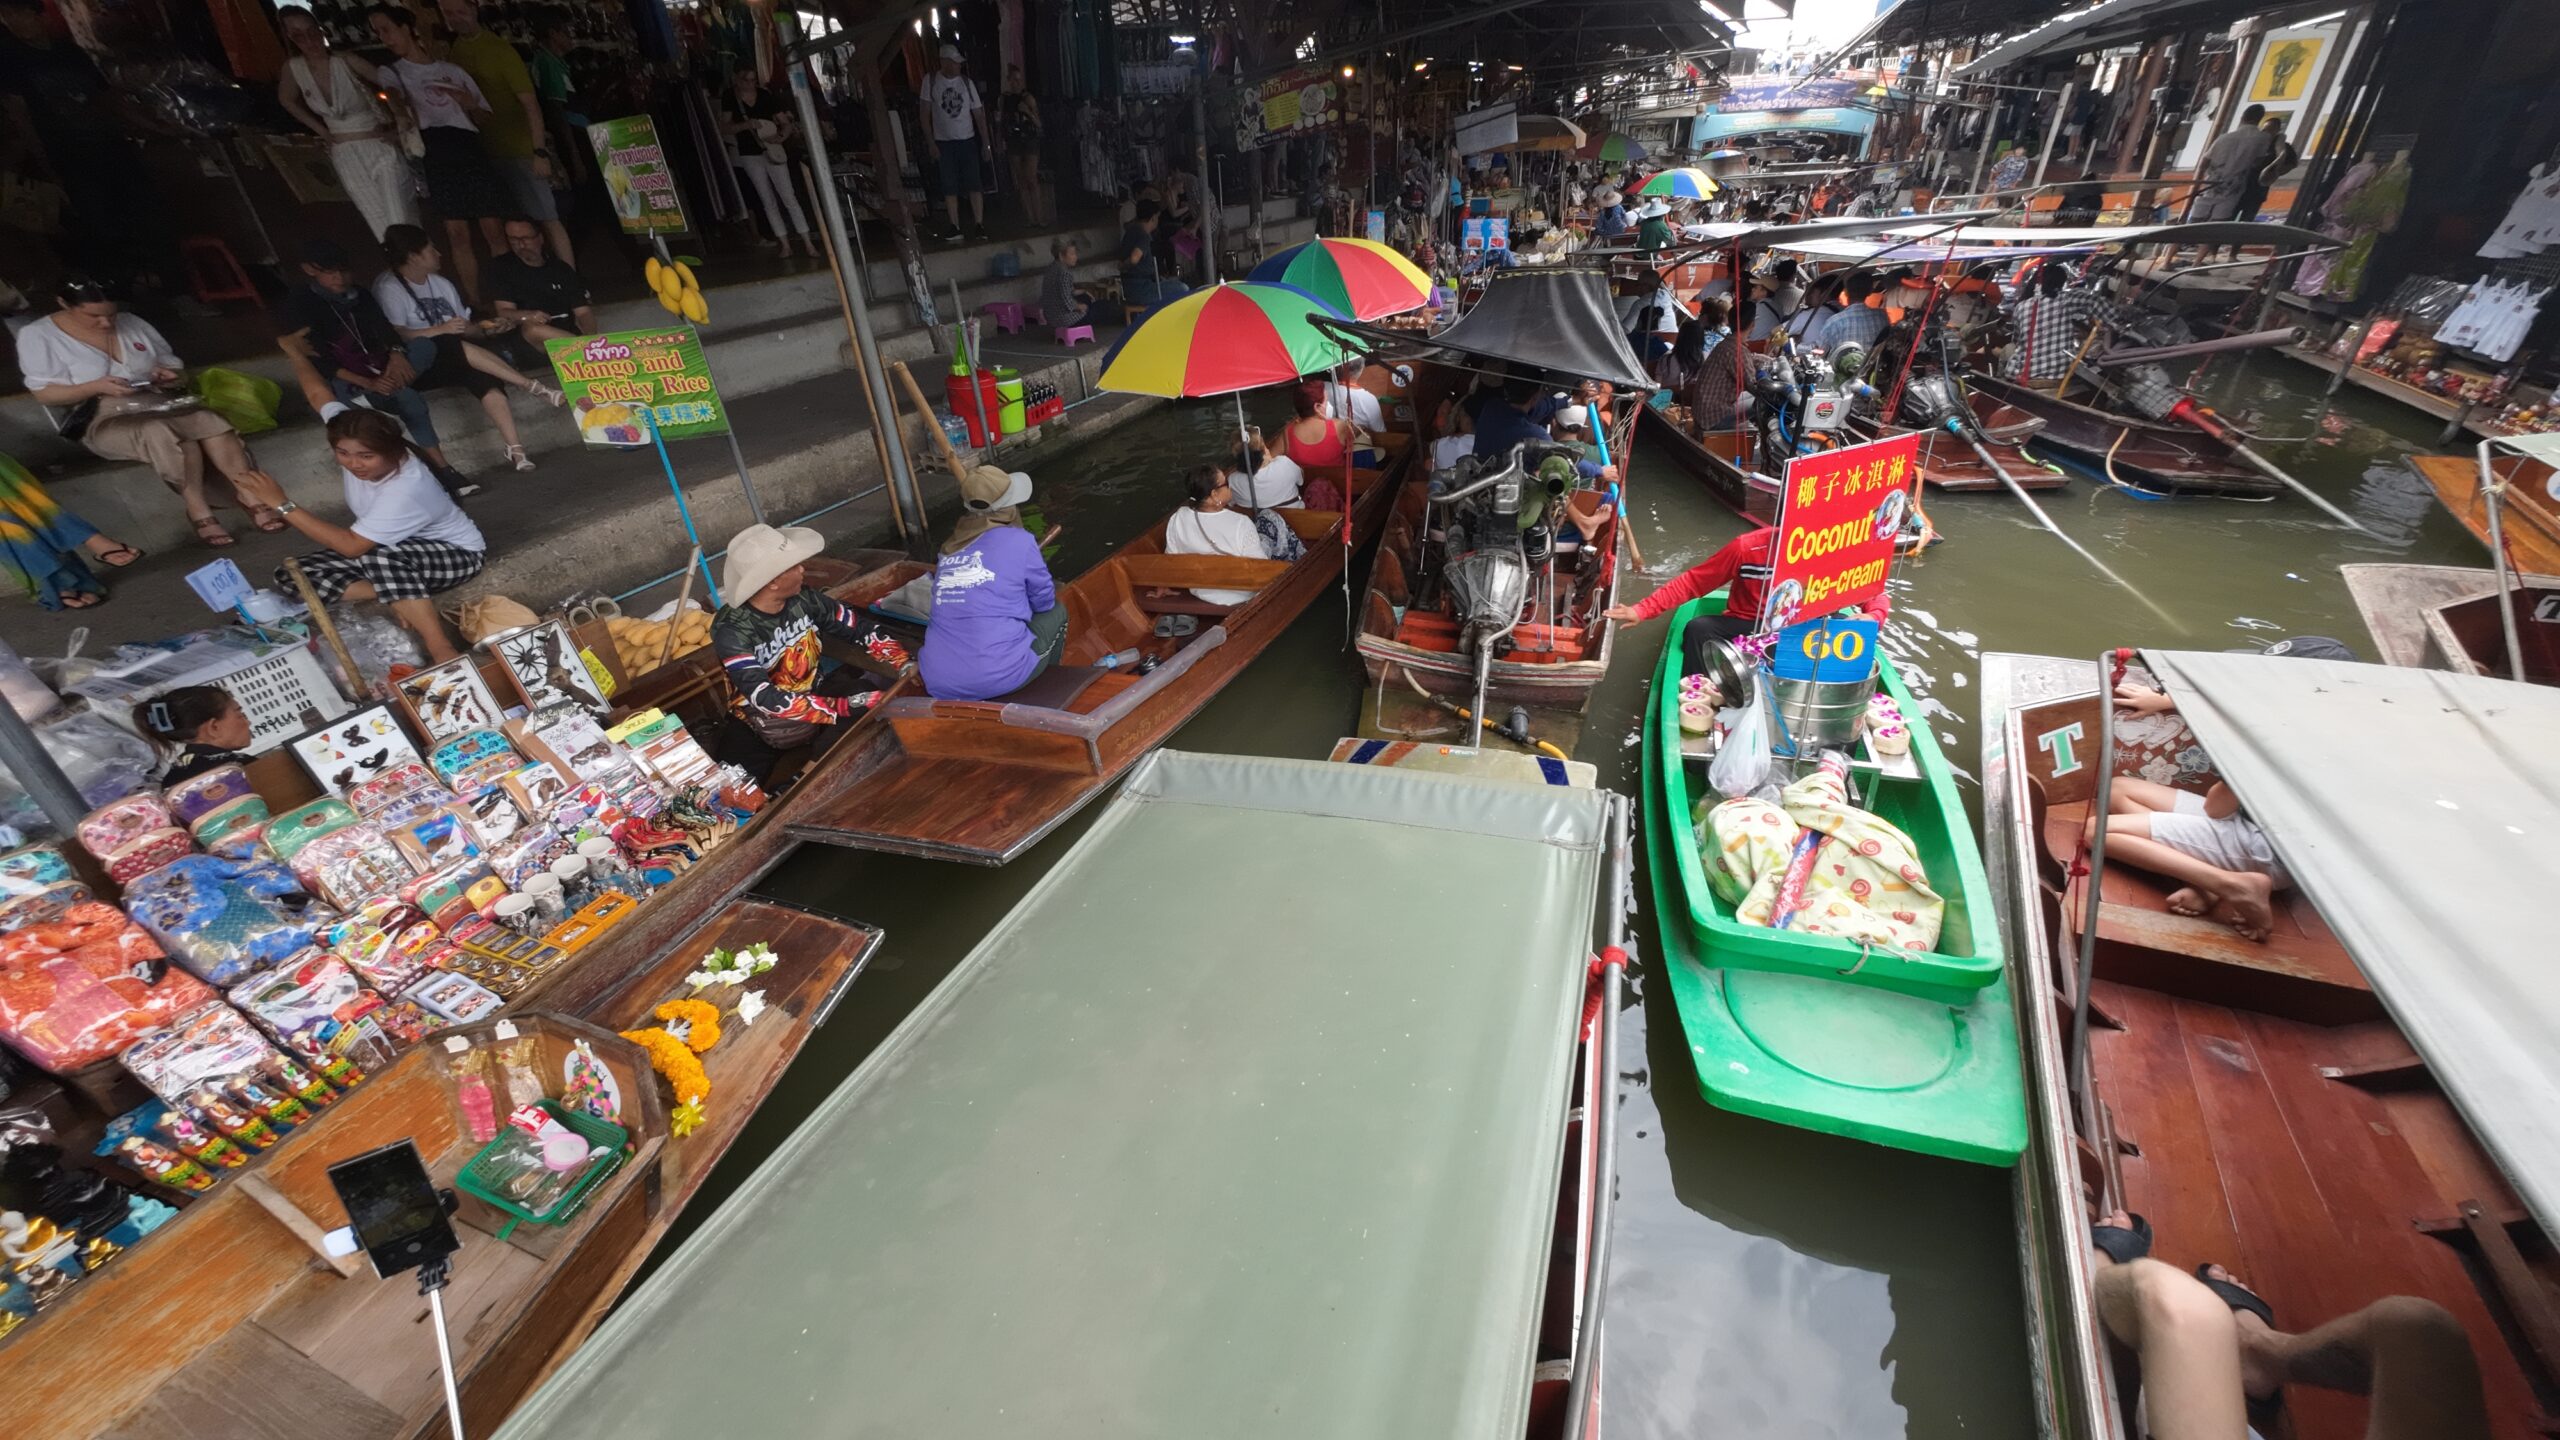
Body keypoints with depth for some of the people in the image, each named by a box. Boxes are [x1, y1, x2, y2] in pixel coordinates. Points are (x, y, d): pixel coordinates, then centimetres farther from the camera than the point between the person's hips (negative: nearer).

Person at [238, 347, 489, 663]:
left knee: (380, 559, -42)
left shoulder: (406, 489, -34)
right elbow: (318, 394, 8)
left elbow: (351, 545, -33)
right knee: (291, 574, -6)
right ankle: (407, 602, -16)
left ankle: (443, 651, -40)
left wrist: (282, 504, -29)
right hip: (394, 553, 9)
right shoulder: (352, 436, -13)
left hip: (456, 553, -8)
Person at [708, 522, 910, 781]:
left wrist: (905, 665, -17)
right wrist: (845, 705, -40)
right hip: (762, 723, -3)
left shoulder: (804, 598, -12)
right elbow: (767, 700, -32)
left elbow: (861, 630, -1)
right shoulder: (731, 631, -23)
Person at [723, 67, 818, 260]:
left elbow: (786, 122, 1)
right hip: (749, 156, 1)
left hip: (772, 152, -1)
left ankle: (808, 244, -7)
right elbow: (725, 126, -4)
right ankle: (786, 245, 5)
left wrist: (782, 136, -21)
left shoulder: (766, 96, 1)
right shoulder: (730, 100, 0)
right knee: (768, 202, 3)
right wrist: (746, 125, -21)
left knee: (789, 198, -7)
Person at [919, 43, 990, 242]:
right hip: (943, 142, -1)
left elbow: (979, 114, 4)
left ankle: (979, 224, -2)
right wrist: (930, 141, -8)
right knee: (950, 187, 0)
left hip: (968, 140, 1)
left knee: (974, 184, -5)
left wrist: (986, 142, -2)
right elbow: (926, 113, -1)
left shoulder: (967, 82, 3)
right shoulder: (931, 80, -1)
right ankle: (955, 228, 1)